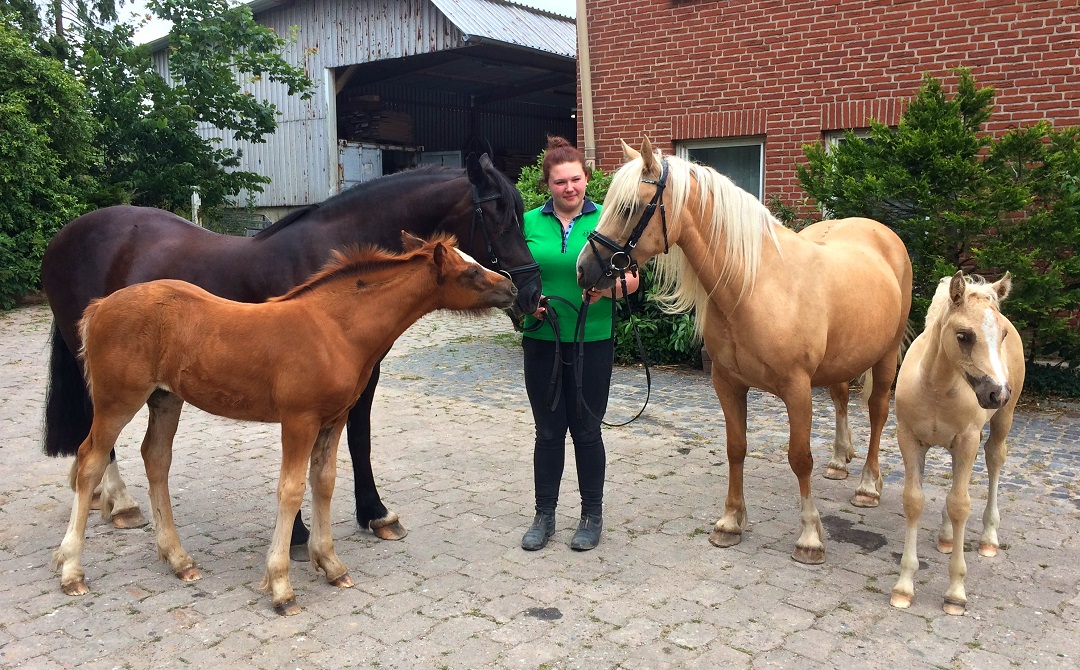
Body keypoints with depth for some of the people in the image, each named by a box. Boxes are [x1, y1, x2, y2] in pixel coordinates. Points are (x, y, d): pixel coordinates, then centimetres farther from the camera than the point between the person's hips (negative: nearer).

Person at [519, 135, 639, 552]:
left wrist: (607, 287, -24)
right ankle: (544, 515, 24)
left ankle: (592, 515, 24)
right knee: (548, 431, 10)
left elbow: (631, 280, -3)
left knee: (586, 430, 8)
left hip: (592, 342, -2)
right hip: (542, 341, 2)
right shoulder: (530, 222, 4)